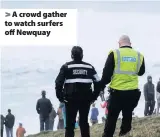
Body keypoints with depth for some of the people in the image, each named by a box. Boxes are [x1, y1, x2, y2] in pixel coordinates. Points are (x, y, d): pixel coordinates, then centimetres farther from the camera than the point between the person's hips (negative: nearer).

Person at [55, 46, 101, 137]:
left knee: (70, 123, 3)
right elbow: (98, 83, 8)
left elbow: (59, 82, -9)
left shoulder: (66, 67, 0)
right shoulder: (89, 67, 9)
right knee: (84, 122, 12)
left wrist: (60, 97, 0)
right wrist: (94, 97, 14)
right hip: (86, 99, 3)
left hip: (71, 99, -2)